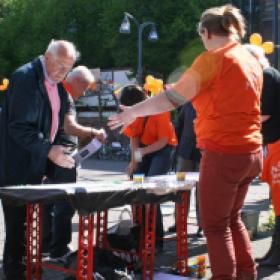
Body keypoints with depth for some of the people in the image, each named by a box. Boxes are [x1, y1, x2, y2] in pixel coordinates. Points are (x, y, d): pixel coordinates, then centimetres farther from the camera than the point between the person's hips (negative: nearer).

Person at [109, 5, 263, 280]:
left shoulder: (213, 58, -11)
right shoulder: (251, 60, 12)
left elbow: (172, 98, -12)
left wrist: (133, 112, -2)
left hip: (224, 153, -8)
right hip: (250, 152, 8)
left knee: (215, 225, 2)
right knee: (231, 218, 21)